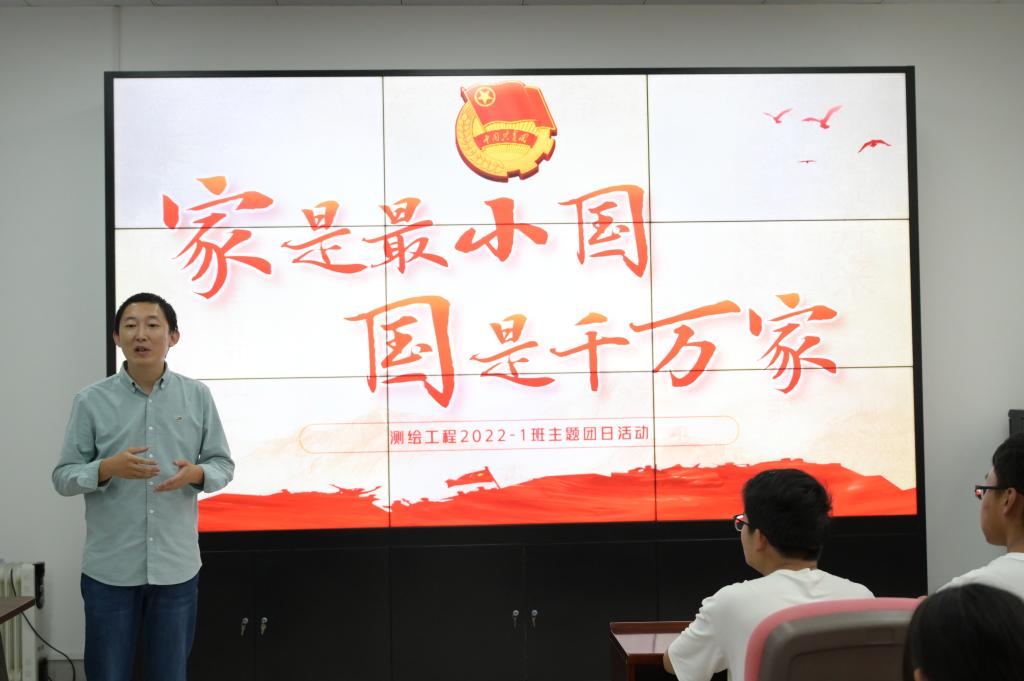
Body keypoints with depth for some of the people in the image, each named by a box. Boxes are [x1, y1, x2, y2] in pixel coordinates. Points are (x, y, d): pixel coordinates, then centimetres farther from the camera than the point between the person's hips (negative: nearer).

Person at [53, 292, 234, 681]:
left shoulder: (198, 396, 1)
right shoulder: (91, 401, -2)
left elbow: (224, 465, 5)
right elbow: (63, 477, -2)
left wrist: (195, 474, -16)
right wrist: (108, 468, -20)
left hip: (177, 567, 1)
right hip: (110, 569, -1)